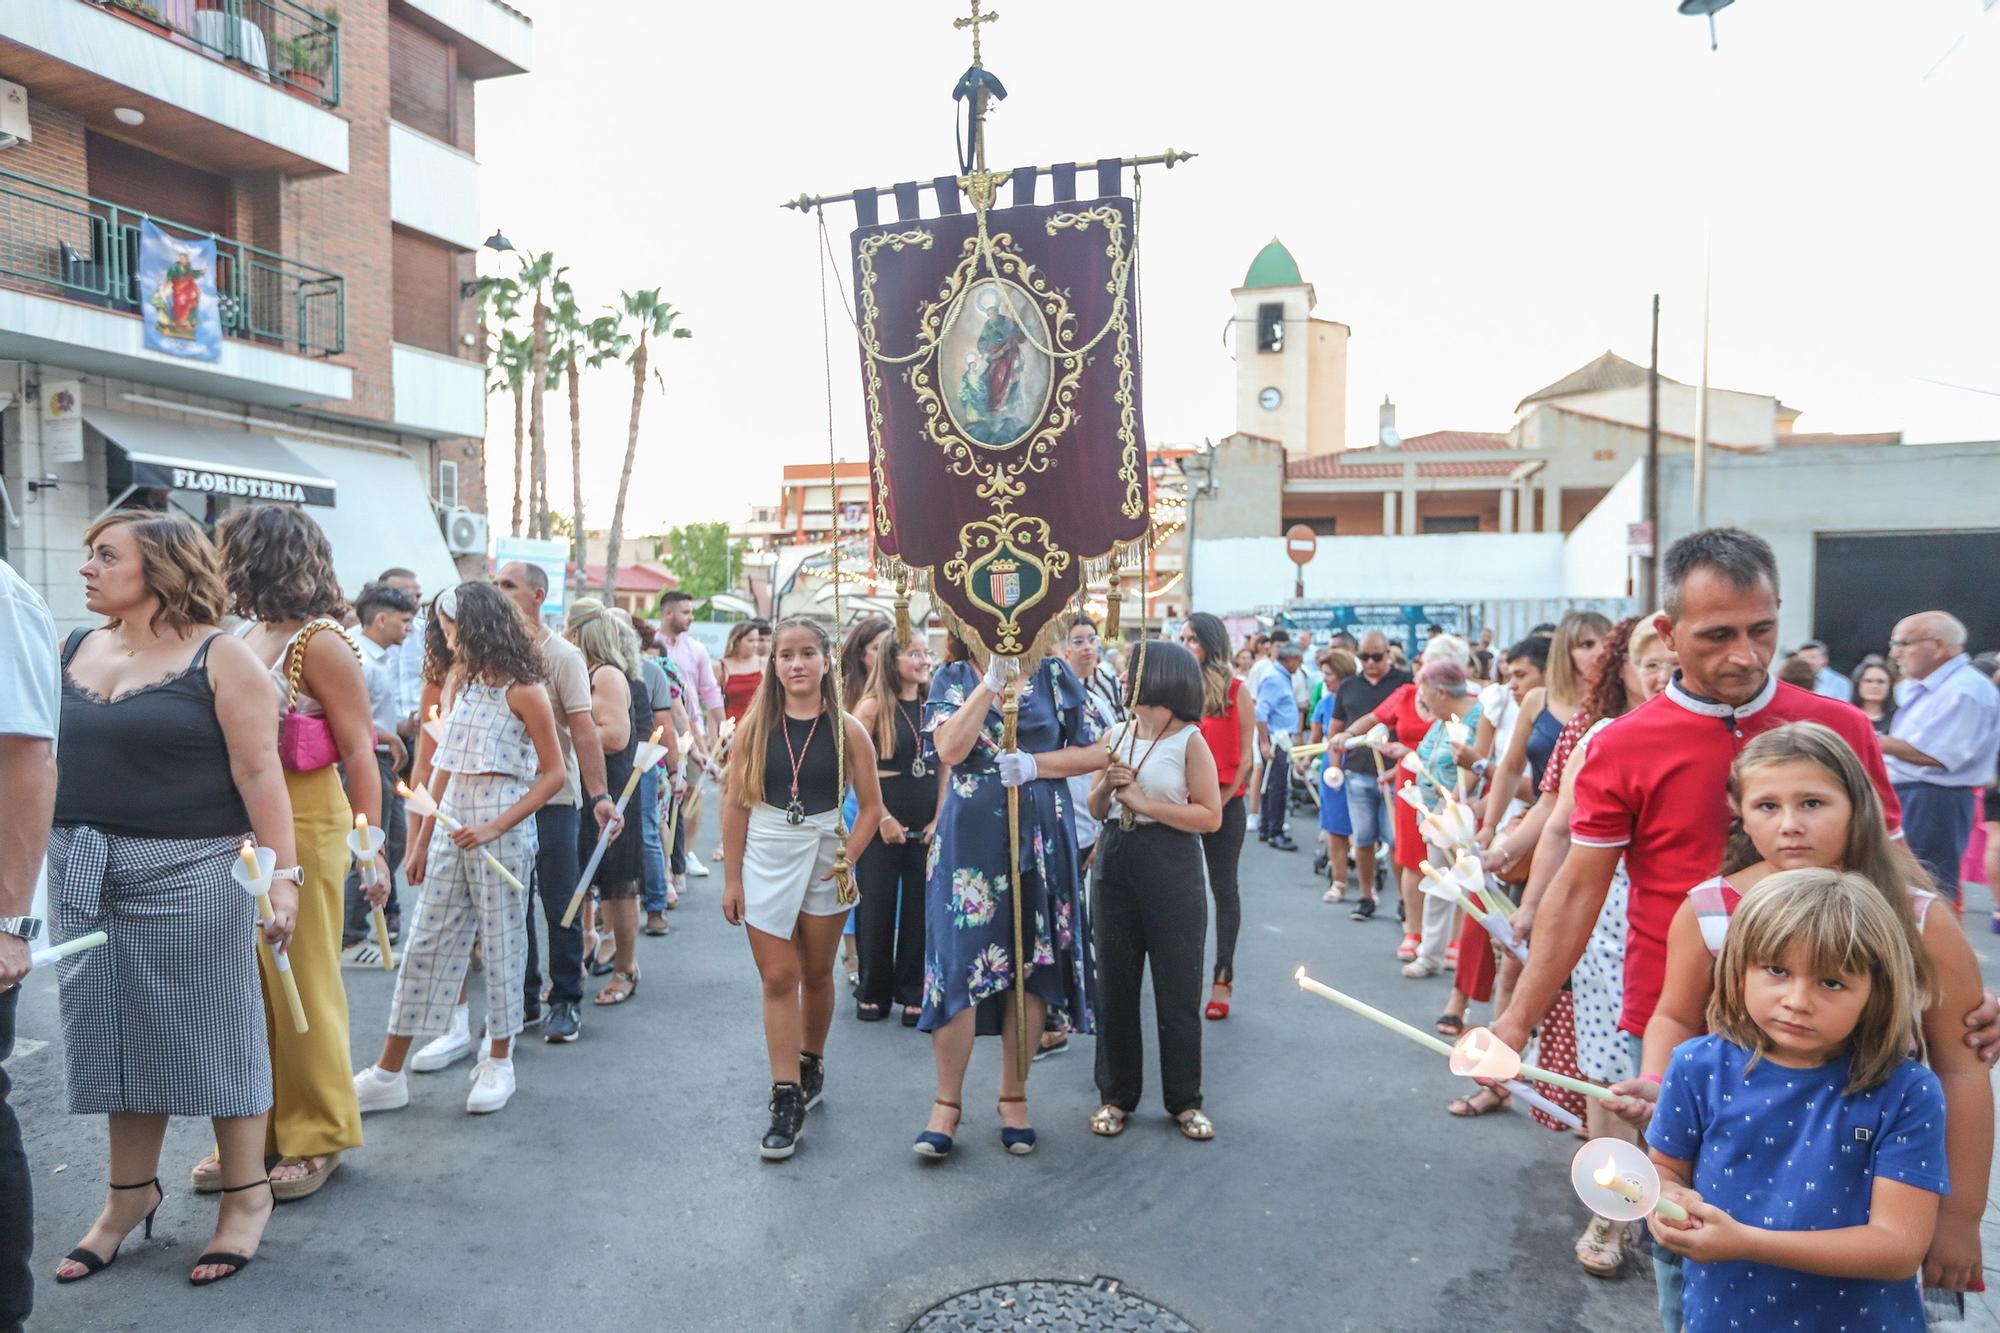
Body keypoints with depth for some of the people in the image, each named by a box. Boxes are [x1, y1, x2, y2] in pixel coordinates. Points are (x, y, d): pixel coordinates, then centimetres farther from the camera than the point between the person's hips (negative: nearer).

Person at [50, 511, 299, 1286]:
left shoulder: (219, 656, -8)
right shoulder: (72, 651, 9)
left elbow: (258, 772, -12)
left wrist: (283, 872, -18)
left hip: (188, 871, -5)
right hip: (84, 872, 6)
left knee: (212, 1028, 3)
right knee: (116, 1032, 14)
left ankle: (245, 1194, 17)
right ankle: (131, 1190, 30)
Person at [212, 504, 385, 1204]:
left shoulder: (320, 643, -11)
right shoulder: (244, 639, 9)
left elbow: (360, 752, -12)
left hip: (304, 828, -7)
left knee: (304, 986, 4)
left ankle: (316, 1135, 18)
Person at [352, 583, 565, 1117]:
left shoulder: (522, 690, -9)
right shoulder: (458, 682, 11)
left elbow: (554, 773, -10)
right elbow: (443, 767, 14)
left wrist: (493, 828, -16)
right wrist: (422, 841, 13)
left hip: (502, 825, -6)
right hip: (451, 823, 6)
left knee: (501, 942, 4)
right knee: (425, 944, 8)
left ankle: (498, 1063, 19)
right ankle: (388, 1074, 15)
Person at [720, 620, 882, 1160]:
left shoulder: (846, 729, -4)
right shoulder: (756, 725, -2)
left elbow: (871, 805, 1)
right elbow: (735, 803, 0)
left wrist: (848, 859, -10)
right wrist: (732, 878, -1)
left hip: (824, 857, 0)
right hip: (765, 856, 0)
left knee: (816, 973, 14)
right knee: (777, 976, -2)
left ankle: (811, 1065, 37)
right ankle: (786, 1099, 3)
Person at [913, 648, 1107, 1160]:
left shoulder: (1054, 675, 4)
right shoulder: (954, 678, 3)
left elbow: (1096, 752, 2)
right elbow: (950, 750, -14)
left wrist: (1036, 764, -12)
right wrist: (992, 682, -17)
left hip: (1041, 839, 1)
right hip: (971, 838, -1)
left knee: (1031, 966, 8)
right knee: (960, 965, -3)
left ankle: (1014, 1096, 24)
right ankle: (947, 1103, 12)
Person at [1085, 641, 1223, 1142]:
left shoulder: (1189, 740, -7)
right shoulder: (1117, 735, 7)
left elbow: (1211, 816, -12)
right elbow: (1094, 810, 12)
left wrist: (1143, 802, -16)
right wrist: (1107, 786, -9)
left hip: (1171, 870, -5)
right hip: (1115, 865, 5)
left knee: (1178, 988, 4)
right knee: (1114, 986, 10)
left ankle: (1185, 1100, 20)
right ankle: (1117, 1095, 24)